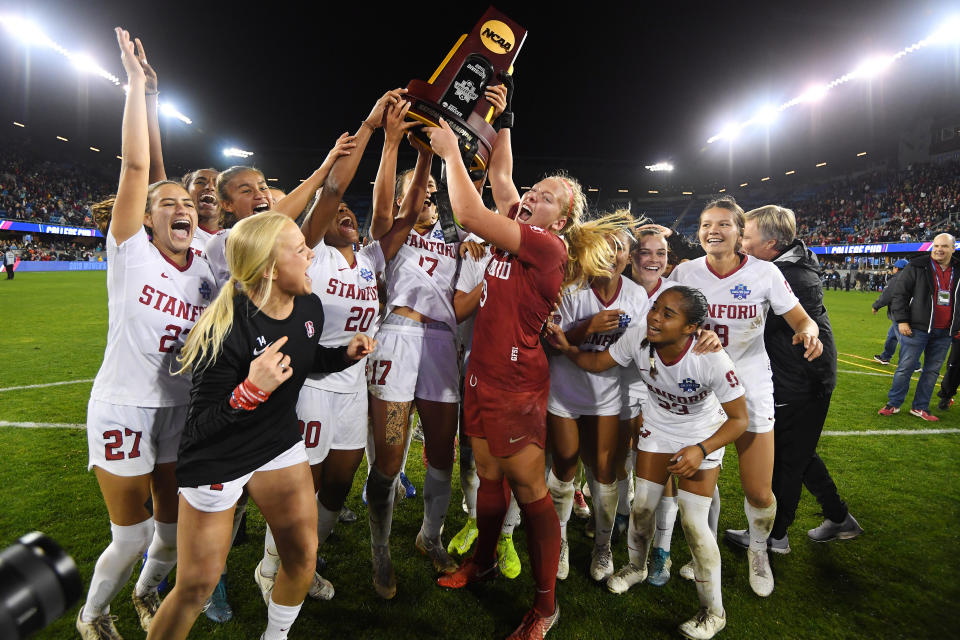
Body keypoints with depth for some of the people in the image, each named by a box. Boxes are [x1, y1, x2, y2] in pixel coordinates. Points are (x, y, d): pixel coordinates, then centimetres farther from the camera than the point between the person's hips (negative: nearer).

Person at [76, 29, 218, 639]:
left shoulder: (206, 274, 2)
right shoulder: (131, 252, -9)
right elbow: (136, 166, -17)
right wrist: (136, 81, -17)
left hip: (181, 408, 4)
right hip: (123, 410, -4)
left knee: (175, 528, 15)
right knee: (131, 538, 5)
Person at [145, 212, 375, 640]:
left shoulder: (309, 308, -8)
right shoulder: (227, 331, -30)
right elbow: (200, 427, -23)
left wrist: (345, 354, -4)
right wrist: (251, 390, -40)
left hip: (279, 442, 6)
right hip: (217, 460, -6)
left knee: (303, 557, 12)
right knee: (197, 586, 6)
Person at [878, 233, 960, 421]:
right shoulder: (917, 267, -4)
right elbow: (899, 293, -5)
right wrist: (901, 320, -10)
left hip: (943, 334, 4)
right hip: (917, 328, -4)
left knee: (932, 371, 9)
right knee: (905, 368, -2)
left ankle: (920, 408, 19)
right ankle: (893, 404, 10)